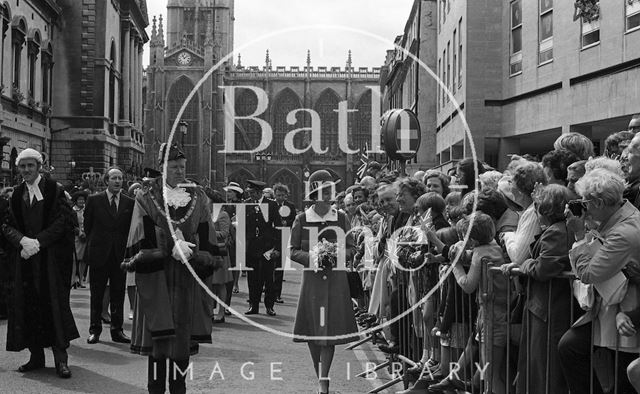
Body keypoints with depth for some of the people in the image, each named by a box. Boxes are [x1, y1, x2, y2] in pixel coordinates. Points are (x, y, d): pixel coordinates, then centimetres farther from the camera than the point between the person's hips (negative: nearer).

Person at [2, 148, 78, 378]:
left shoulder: (54, 190, -1)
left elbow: (64, 221, -8)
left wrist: (38, 241, -15)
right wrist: (22, 240, -13)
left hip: (51, 257, -4)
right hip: (25, 257, 4)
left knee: (55, 303, -6)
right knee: (28, 305, 3)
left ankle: (60, 358, -3)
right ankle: (36, 356, 11)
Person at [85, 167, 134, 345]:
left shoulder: (130, 203, 5)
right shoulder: (94, 200, 2)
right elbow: (87, 225, 8)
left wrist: (126, 247, 2)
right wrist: (94, 244, 8)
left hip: (120, 254, 1)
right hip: (99, 253, -1)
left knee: (118, 294, 6)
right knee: (97, 295, 4)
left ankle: (117, 330, 13)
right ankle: (95, 330, 11)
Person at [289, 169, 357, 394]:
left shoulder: (341, 218, 3)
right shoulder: (302, 220, 0)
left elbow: (350, 248, 9)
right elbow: (293, 250, 3)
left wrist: (337, 255, -11)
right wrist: (311, 256, -15)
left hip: (336, 280, 0)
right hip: (312, 279, 0)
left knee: (331, 330, -7)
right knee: (312, 331, 3)